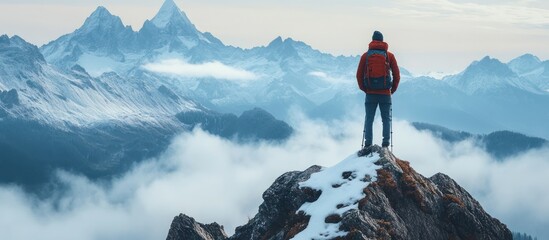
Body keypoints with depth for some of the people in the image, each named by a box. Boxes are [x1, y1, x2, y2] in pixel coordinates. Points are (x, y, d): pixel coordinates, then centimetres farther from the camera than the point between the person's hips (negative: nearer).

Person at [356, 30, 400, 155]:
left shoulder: (365, 55, 2)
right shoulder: (389, 55, 2)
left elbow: (359, 75, 3)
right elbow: (397, 75, 3)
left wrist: (364, 89, 15)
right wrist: (393, 89, 16)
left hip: (370, 93, 0)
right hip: (385, 93, 0)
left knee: (369, 119, 4)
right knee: (386, 119, 7)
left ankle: (367, 145, -5)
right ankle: (386, 143, -2)